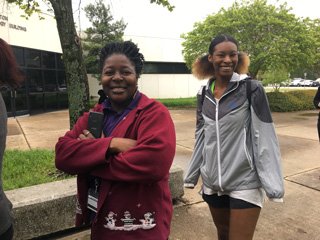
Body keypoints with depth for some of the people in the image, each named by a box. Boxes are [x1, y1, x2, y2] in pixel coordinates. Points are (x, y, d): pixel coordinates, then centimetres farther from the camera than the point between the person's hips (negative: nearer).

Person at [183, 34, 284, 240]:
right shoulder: (204, 94, 3)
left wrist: (273, 184, -12)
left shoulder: (252, 89, -9)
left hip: (246, 183, -4)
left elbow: (265, 137, -10)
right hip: (212, 182, 4)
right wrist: (192, 175, 13)